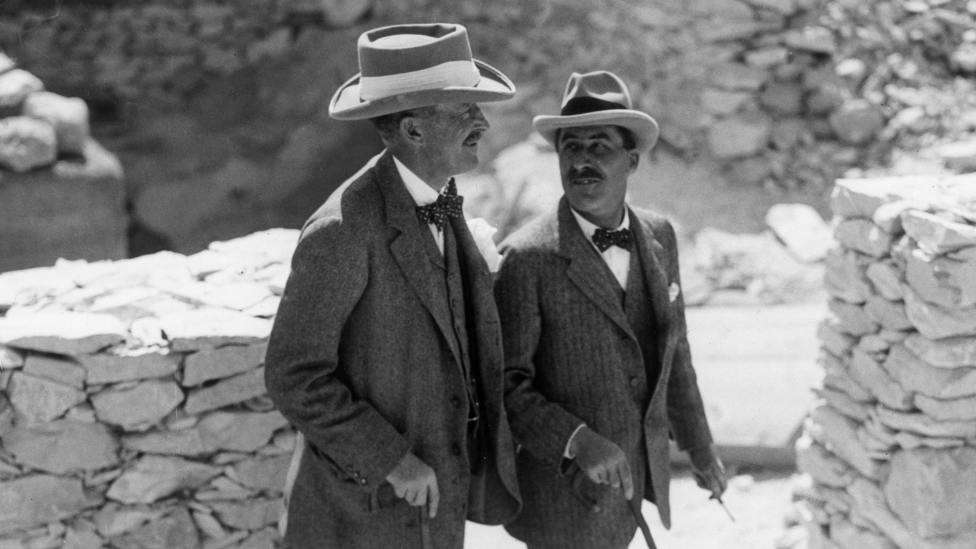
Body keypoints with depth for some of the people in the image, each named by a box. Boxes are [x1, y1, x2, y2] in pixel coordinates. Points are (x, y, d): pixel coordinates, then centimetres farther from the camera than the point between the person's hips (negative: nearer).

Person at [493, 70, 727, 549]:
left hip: (642, 474, 5)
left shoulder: (658, 236, 1)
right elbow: (505, 383, -17)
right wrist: (578, 442, -29)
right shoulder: (526, 257, -18)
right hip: (566, 488, -5)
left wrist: (698, 446, 18)